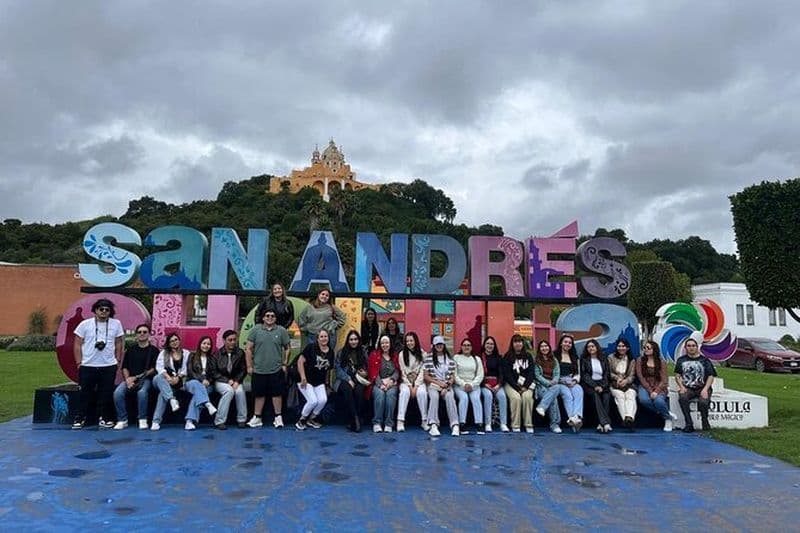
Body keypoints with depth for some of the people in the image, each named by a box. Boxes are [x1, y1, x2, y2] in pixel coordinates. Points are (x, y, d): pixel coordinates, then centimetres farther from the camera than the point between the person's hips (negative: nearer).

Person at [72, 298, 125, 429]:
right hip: (87, 366, -1)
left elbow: (119, 344, 8)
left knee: (106, 394, 6)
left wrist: (117, 360, 4)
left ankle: (103, 418, 18)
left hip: (109, 366, 1)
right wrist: (79, 362, -3)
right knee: (85, 393, 4)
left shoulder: (116, 324, 2)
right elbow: (77, 344, 1)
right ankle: (80, 418, 17)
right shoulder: (85, 324, -1)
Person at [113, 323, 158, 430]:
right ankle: (122, 420, -13)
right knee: (117, 392, -26)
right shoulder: (131, 350, 17)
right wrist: (128, 379, -6)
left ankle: (143, 420, -19)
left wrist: (137, 377, -10)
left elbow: (154, 369, -2)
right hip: (130, 378, 4)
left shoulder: (153, 350, 5)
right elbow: (125, 367, 13)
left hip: (145, 379, -3)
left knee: (142, 392, -35)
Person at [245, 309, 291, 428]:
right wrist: (249, 366, -1)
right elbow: (248, 349, 2)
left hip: (276, 370, 0)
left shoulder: (282, 331, 2)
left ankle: (278, 417, 14)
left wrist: (285, 364, 1)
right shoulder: (255, 330, 1)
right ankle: (257, 418, 20)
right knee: (259, 394, 10)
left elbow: (287, 348, 7)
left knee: (277, 394, 4)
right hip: (258, 370, 1)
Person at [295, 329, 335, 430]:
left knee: (323, 400, -14)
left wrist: (326, 382, 14)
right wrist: (303, 377, -15)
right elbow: (300, 361, -11)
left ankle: (311, 419, 12)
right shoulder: (311, 348, -10)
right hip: (306, 380, -5)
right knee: (313, 401, -18)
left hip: (319, 382, 5)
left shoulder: (331, 352, 5)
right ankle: (301, 420, 8)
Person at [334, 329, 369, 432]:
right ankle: (355, 419, -38)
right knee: (347, 389, -35)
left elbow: (367, 368, 14)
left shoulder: (363, 352, 14)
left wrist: (365, 373, -9)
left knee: (359, 391, -33)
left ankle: (354, 423, -32)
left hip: (359, 381, 1)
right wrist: (348, 379, -12)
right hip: (344, 380, -1)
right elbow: (338, 368, 0)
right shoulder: (341, 352, 8)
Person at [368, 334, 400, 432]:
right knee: (379, 393, -33)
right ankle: (377, 423, -29)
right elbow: (372, 372, 1)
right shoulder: (374, 355, 10)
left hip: (391, 383, 1)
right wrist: (380, 383, -13)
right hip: (377, 383, -1)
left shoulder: (395, 356, 16)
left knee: (391, 394, -32)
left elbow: (397, 371, 8)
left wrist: (391, 380, -12)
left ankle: (389, 423, -29)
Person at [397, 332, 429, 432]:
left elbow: (422, 372, -2)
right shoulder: (402, 354, 4)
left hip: (419, 381, 0)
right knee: (405, 391, -33)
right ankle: (400, 421, -36)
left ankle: (425, 421, -23)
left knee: (421, 392, -32)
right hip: (406, 381, 0)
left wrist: (416, 386, -14)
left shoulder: (422, 354, 4)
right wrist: (409, 386, -10)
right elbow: (402, 372, 1)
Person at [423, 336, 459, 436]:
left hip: (447, 385, 1)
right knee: (434, 396, -35)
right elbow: (426, 376, 3)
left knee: (450, 397, -32)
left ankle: (455, 425, -35)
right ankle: (433, 425, -38)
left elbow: (452, 376, 9)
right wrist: (438, 383, -9)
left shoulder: (450, 359, 12)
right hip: (433, 384, -1)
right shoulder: (428, 358, 6)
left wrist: (447, 385, -9)